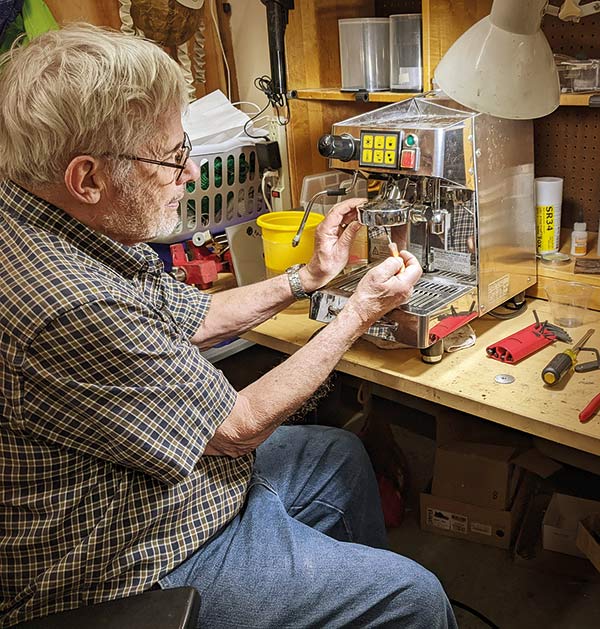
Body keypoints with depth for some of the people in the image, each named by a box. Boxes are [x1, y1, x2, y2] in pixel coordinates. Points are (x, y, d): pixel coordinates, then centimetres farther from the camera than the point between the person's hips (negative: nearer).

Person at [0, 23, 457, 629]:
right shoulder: (68, 307, -36)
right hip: (137, 569, -9)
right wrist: (360, 311, -14)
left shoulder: (81, 235, -5)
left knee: (339, 453, 24)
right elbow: (238, 428, -23)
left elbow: (191, 319, 10)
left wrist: (310, 276, 6)